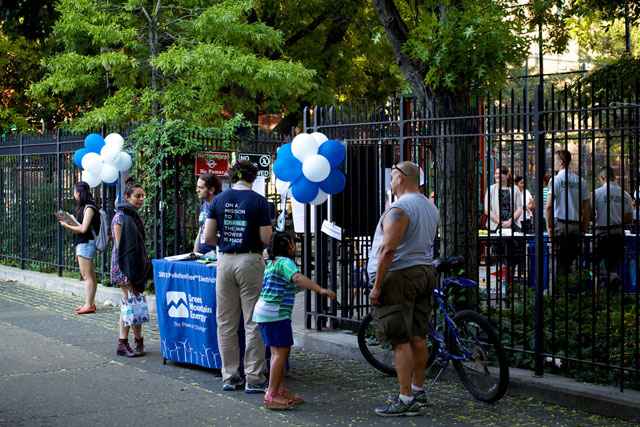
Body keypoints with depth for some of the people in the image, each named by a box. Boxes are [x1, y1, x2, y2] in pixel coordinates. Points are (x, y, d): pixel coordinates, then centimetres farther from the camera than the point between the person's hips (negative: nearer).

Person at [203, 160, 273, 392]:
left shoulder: (218, 200, 4)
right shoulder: (259, 201, -5)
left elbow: (208, 237, 3)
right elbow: (265, 239, -7)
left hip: (225, 260, 3)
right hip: (250, 261, -3)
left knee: (226, 323, 10)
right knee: (253, 322, 2)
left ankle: (229, 376, 14)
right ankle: (254, 378, 3)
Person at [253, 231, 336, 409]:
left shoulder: (271, 263, 18)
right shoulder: (285, 262, -12)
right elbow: (298, 278, -31)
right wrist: (320, 290, -41)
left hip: (263, 312, 10)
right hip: (275, 313, -10)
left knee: (277, 351, 14)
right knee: (282, 351, -10)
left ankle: (281, 390, 18)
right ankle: (271, 395, -12)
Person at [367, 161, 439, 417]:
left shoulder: (399, 209, -17)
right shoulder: (430, 207, 14)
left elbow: (388, 249, -22)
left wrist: (376, 286, -20)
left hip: (399, 276, -9)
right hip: (425, 272, 10)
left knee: (400, 340, -8)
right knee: (417, 336, 14)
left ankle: (407, 401, -8)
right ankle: (417, 390, 23)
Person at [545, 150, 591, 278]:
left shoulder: (556, 180, -6)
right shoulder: (580, 181, 8)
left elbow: (548, 206, -15)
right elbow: (587, 208, 8)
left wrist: (549, 227, -8)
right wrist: (583, 229, 13)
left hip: (560, 224, -5)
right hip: (576, 226, 5)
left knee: (560, 262, -2)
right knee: (570, 260, 11)